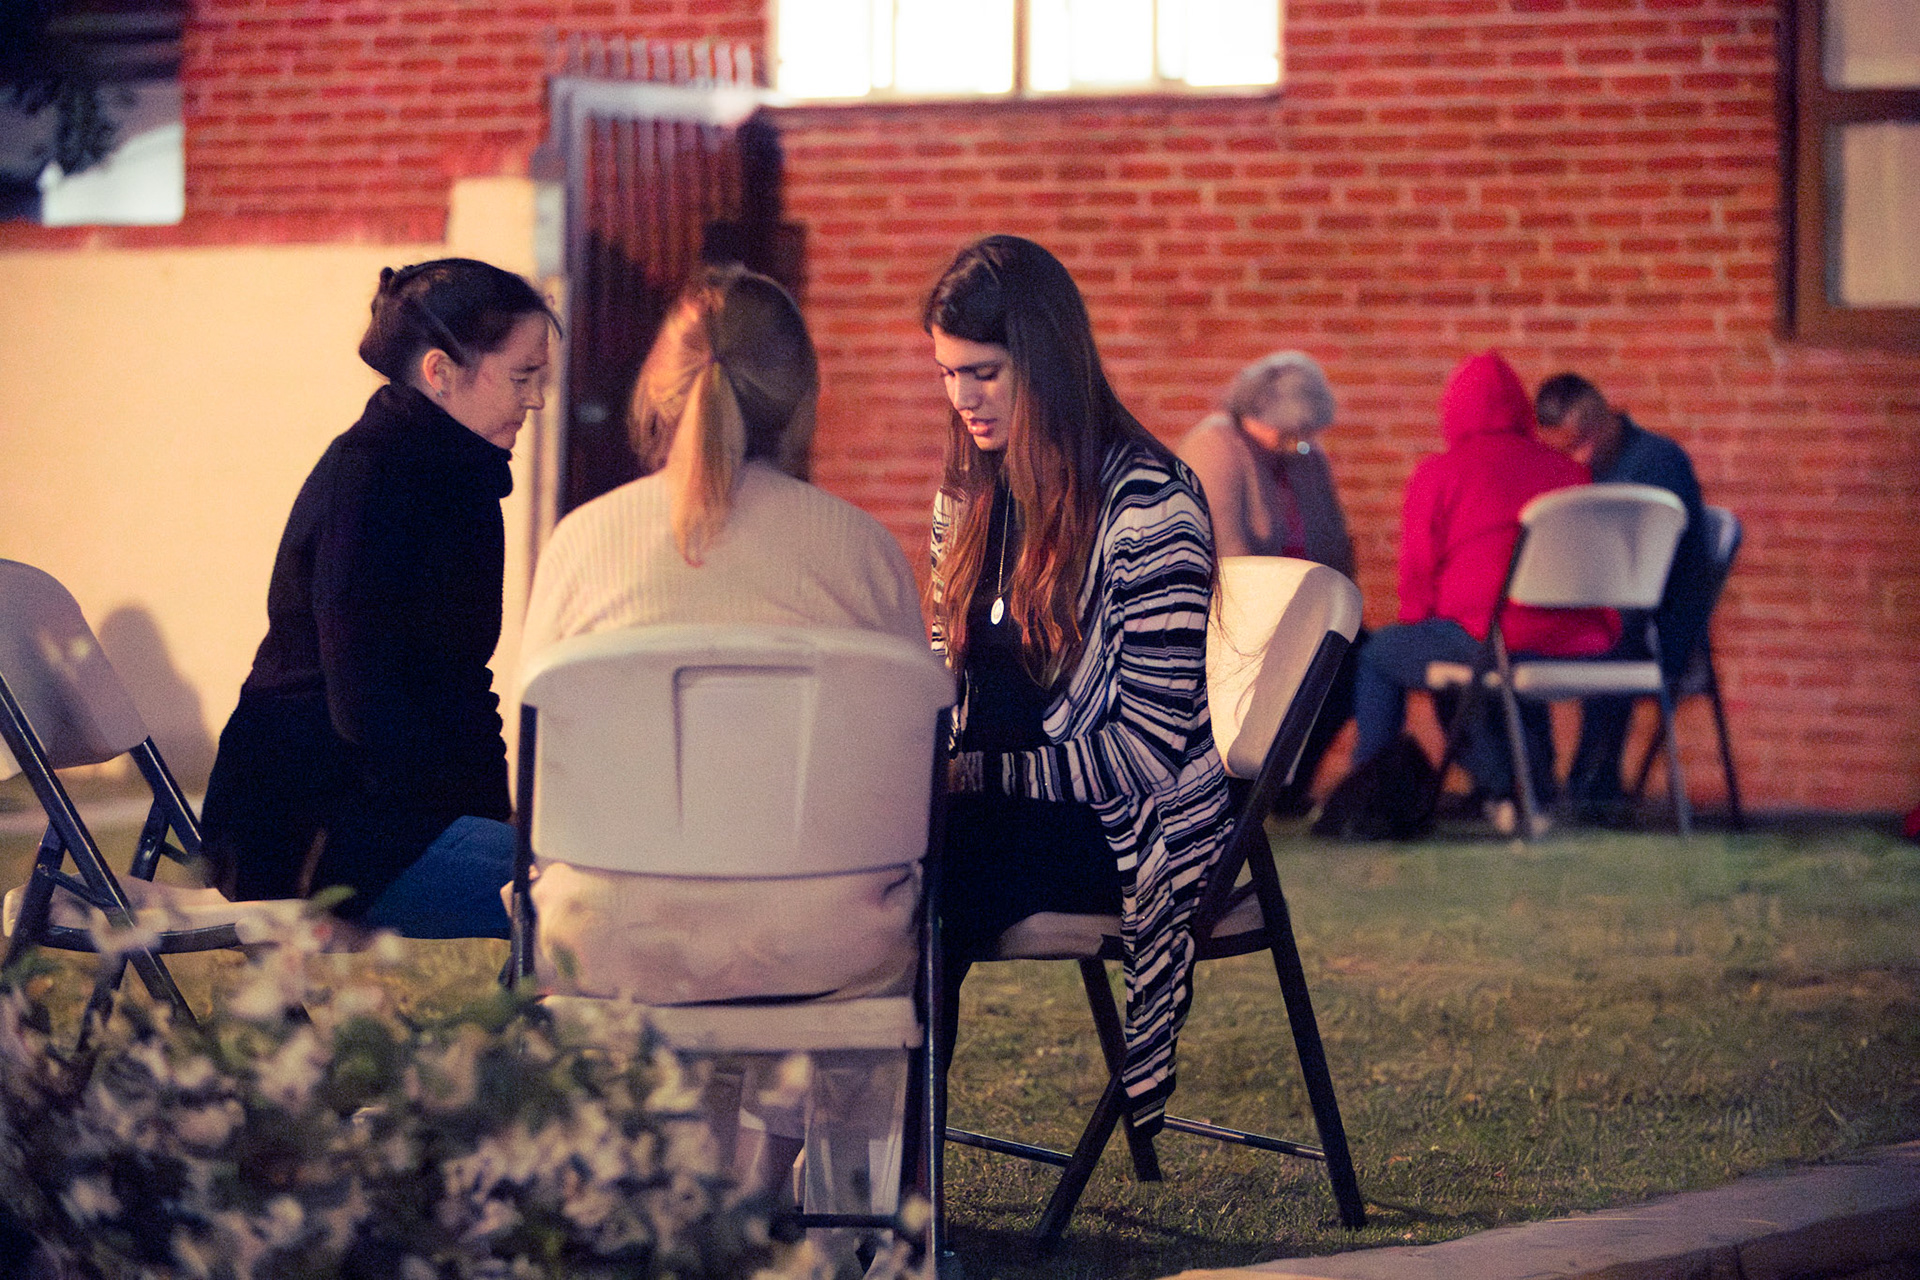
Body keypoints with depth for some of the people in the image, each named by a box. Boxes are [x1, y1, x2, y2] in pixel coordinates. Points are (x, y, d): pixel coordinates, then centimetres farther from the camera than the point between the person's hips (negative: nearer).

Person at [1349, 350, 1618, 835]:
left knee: (1377, 655, 19)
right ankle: (1536, 796, 32)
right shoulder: (1568, 469, 15)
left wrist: (1418, 626, 25)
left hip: (1488, 637, -5)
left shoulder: (1437, 473, 3)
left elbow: (1418, 579, 5)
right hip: (1581, 645, 5)